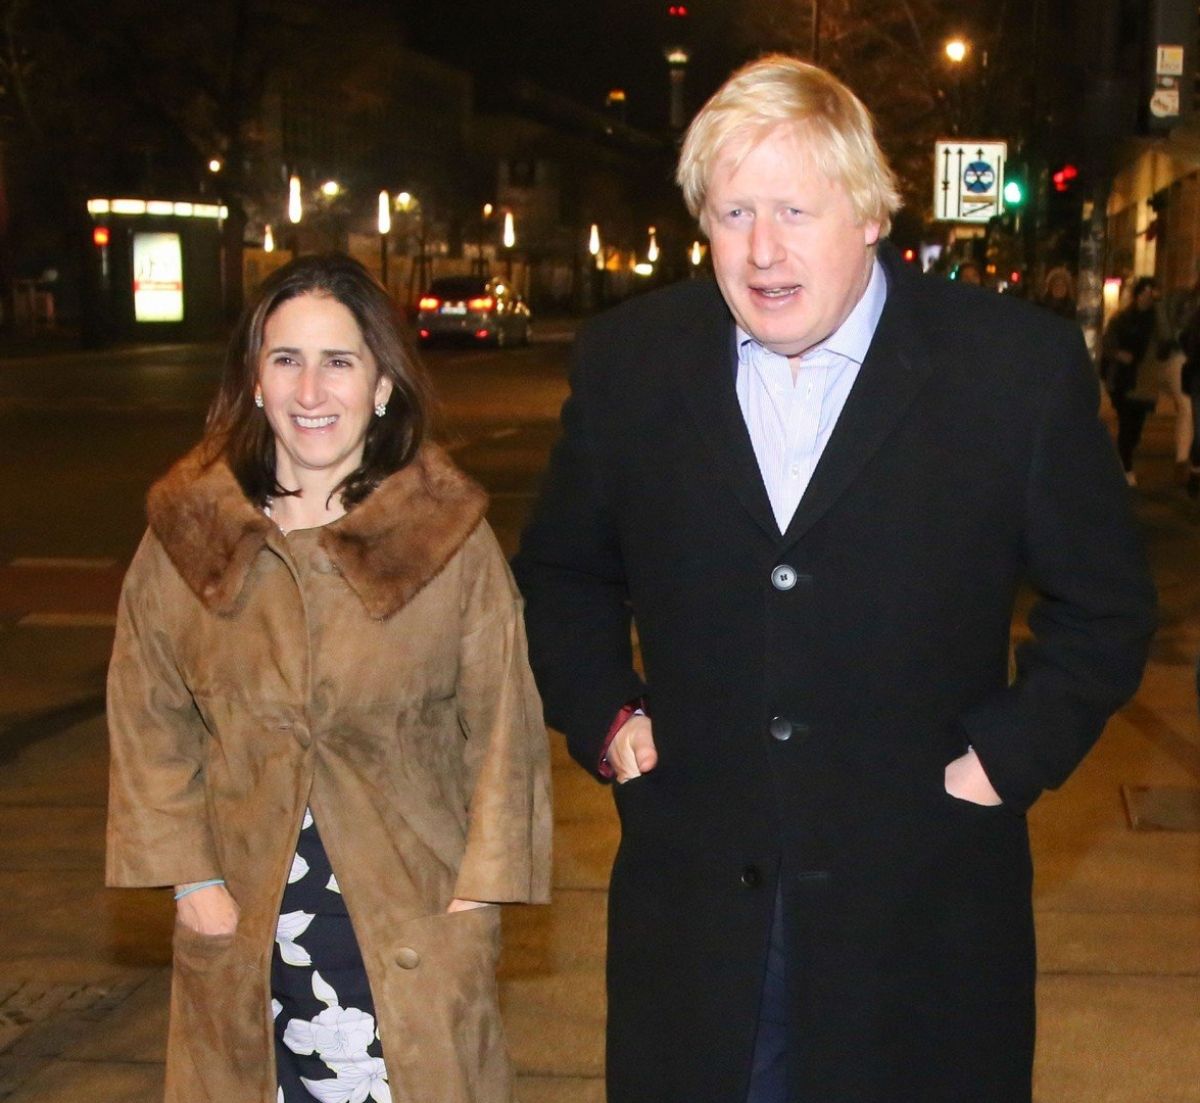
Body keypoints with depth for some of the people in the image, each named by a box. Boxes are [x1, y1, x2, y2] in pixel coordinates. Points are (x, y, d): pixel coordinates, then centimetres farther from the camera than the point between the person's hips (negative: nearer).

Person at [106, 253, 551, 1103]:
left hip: (411, 915, -2)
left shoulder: (452, 531, -7)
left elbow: (503, 723, -2)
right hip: (246, 918, 2)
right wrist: (190, 877, 0)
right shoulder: (186, 530, -1)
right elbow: (148, 719, 5)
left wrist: (482, 888, -5)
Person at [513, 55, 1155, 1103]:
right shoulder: (629, 362, 0)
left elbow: (1104, 605, 3)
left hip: (923, 920, -1)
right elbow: (564, 571, 15)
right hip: (691, 906, 2)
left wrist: (1013, 754, -7)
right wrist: (604, 716, 2)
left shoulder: (1021, 366, -7)